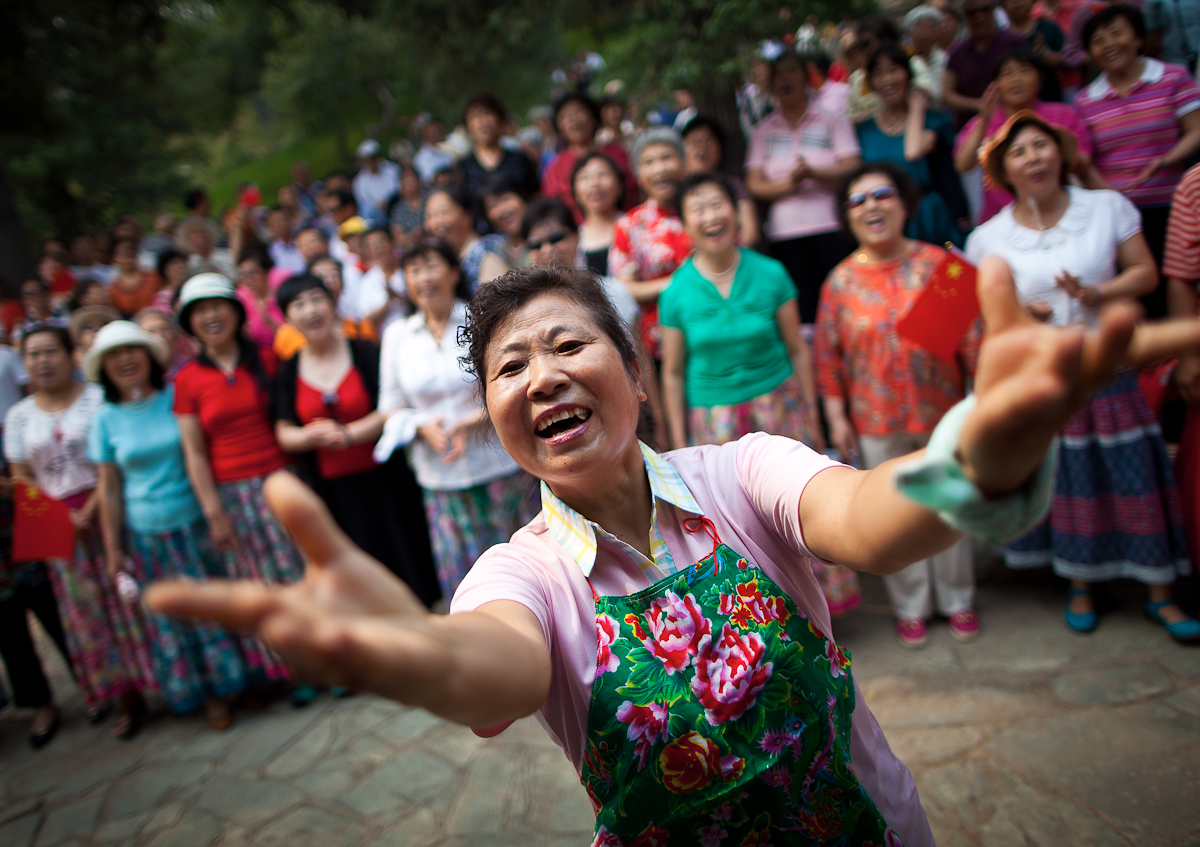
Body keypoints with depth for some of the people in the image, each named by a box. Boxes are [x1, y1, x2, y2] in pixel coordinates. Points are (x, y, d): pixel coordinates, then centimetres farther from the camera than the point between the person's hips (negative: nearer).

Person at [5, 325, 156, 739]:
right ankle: (125, 698, 17)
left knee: (127, 599, -1)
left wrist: (91, 511, -16)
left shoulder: (98, 399, -2)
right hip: (62, 527, 3)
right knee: (87, 612, 6)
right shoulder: (18, 417, 9)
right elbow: (22, 480, 7)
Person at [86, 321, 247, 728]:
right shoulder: (106, 419, 0)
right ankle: (209, 693, 27)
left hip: (197, 522, -1)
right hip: (147, 534, 1)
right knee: (173, 617, 10)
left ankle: (240, 679, 27)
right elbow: (109, 487, 3)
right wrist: (113, 549, 3)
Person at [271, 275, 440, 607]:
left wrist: (348, 434, -20)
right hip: (332, 489, 2)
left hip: (383, 480, -2)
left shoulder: (366, 353, -3)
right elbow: (284, 434, 5)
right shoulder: (288, 373, 6)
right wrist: (312, 436, -16)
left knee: (407, 562, 3)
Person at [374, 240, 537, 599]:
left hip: (503, 466, -2)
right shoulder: (396, 335, 8)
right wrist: (423, 426, -11)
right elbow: (391, 408, 10)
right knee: (464, 578, 3)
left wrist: (476, 420, -17)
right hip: (441, 478, 2)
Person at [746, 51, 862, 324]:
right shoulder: (763, 130, 13)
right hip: (785, 233, 1)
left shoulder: (833, 121, 10)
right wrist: (789, 184, -14)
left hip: (832, 227, -1)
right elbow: (754, 185, 5)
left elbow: (852, 168, -1)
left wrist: (814, 172, -18)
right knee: (802, 312, -2)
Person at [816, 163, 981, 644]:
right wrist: (836, 416, -4)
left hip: (942, 412, 0)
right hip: (876, 423, 0)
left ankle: (957, 600, 35)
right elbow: (827, 355, -1)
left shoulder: (937, 263, -4)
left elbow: (972, 334, -2)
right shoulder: (841, 281, -3)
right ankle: (910, 606, 31)